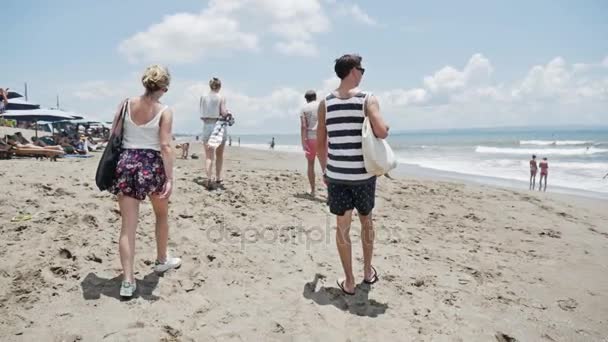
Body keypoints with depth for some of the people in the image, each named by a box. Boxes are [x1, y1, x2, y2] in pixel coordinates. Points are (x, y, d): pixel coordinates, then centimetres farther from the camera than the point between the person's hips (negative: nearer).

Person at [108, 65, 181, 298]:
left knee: (128, 225, 4)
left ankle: (127, 281, 1)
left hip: (126, 162, 3)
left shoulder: (127, 104, 3)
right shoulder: (164, 112, -8)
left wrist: (118, 164, 16)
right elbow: (165, 146, -15)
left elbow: (113, 136, 5)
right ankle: (162, 260, 38)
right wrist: (170, 178, -15)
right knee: (162, 215, 23)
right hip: (152, 164, -3)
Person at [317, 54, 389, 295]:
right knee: (366, 221, 20)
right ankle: (368, 271, 34)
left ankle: (349, 282, 15)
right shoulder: (368, 99, -7)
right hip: (363, 174, -1)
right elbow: (382, 132, -21)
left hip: (336, 174, 1)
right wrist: (387, 128, 2)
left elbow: (320, 142, 4)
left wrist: (324, 169, 17)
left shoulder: (325, 103, 3)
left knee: (342, 226, 10)